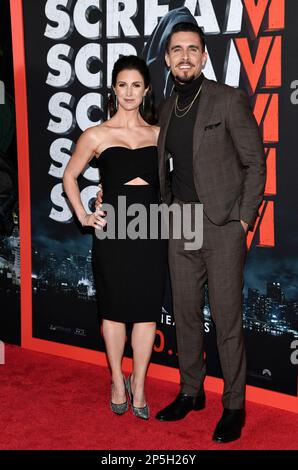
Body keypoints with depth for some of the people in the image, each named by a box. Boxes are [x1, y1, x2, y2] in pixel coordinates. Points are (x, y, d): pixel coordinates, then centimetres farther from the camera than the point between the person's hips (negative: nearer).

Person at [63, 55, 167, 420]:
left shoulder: (158, 134, 7)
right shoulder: (96, 136, 1)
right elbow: (69, 176, 12)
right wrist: (83, 216, 3)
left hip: (151, 230, 2)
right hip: (113, 230, -2)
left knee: (147, 312, 4)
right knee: (114, 310, 8)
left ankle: (138, 384, 20)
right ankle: (117, 381, 26)